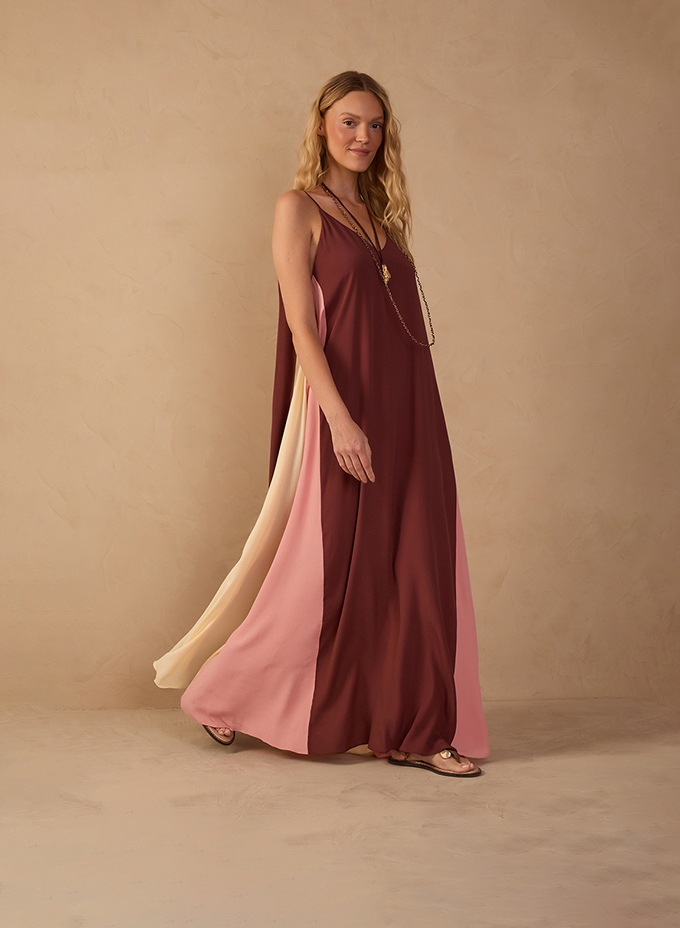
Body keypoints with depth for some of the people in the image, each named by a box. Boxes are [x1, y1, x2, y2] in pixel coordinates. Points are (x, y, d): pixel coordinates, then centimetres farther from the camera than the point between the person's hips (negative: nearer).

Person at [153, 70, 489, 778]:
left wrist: (411, 421, 11)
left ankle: (413, 732, 15)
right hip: (346, 410, -7)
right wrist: (340, 417, -21)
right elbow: (301, 325, -12)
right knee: (329, 568, 0)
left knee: (416, 569, 5)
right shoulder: (300, 209, -3)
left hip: (408, 413, 7)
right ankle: (223, 694, 21)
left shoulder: (378, 214, 17)